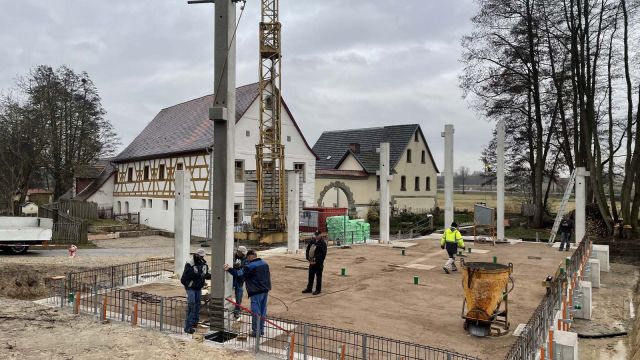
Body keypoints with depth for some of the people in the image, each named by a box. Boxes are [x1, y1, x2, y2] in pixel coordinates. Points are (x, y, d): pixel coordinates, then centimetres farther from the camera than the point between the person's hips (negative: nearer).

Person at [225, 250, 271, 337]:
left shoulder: (250, 266, -15)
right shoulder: (265, 263, 11)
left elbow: (239, 274, -15)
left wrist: (229, 269, -5)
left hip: (256, 292, -8)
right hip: (265, 290, 8)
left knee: (256, 312, -1)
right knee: (263, 311, 14)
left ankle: (256, 331, 4)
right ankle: (261, 330, 21)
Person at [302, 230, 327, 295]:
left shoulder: (322, 243, -13)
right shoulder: (312, 241, 5)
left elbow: (323, 254, -17)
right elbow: (307, 250, 10)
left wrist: (316, 261, -17)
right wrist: (308, 259, -2)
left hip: (319, 263, -6)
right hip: (311, 262, 6)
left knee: (318, 277, 4)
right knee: (310, 276, 14)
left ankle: (318, 290, 15)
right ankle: (309, 289, 25)